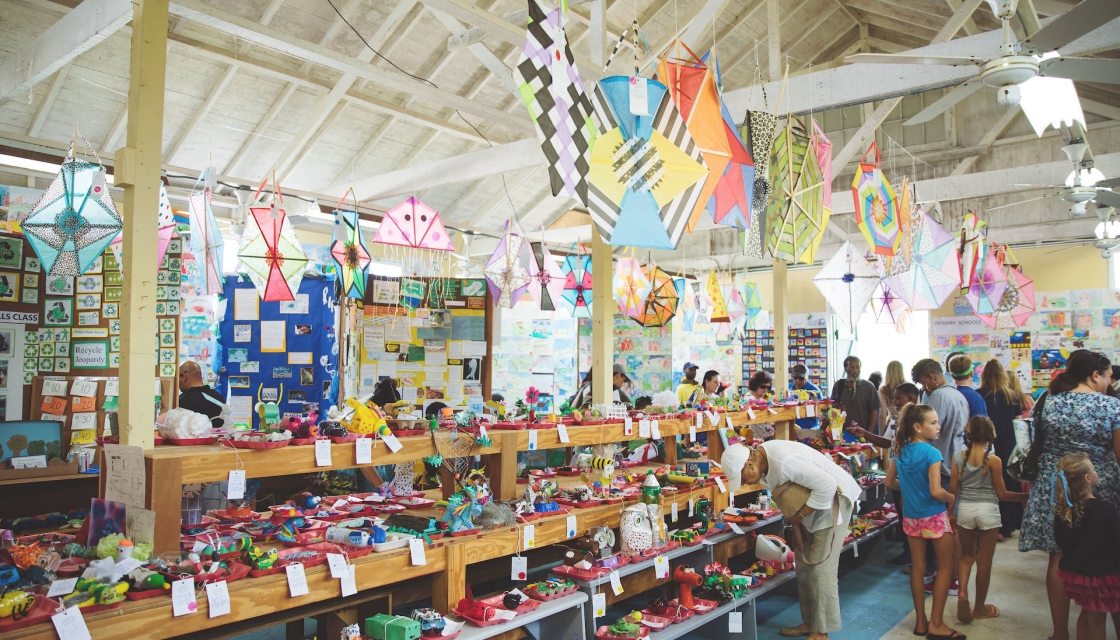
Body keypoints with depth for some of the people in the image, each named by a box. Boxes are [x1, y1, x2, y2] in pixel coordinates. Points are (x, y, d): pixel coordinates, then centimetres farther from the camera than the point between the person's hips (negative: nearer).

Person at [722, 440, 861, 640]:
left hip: (832, 498, -9)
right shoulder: (763, 459, -6)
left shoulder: (783, 462, -35)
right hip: (813, 501, 9)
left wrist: (800, 515, -22)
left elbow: (827, 485, -32)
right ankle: (810, 622, 23)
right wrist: (792, 514, -6)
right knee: (804, 565, 12)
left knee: (821, 568, -6)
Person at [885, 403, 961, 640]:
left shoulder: (900, 451, 1)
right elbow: (936, 491, -24)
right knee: (945, 567, 9)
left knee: (917, 567, 13)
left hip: (911, 516, 6)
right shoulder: (932, 453, -19)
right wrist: (951, 498, -5)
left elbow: (890, 482, 8)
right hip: (934, 516, -6)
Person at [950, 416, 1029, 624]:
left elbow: (953, 489, 0)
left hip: (965, 509, 2)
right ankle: (980, 607, 20)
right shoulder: (994, 460, -11)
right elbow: (1001, 494, -5)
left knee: (966, 554, 19)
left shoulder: (958, 457, -4)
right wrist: (1027, 496, 7)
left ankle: (962, 592, -3)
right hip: (987, 510, -2)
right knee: (985, 560, 9)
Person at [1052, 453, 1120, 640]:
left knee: (1086, 613, 23)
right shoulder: (1105, 509, -20)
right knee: (1097, 620, 7)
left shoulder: (1062, 510, -3)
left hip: (1073, 573, 5)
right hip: (1101, 576, -5)